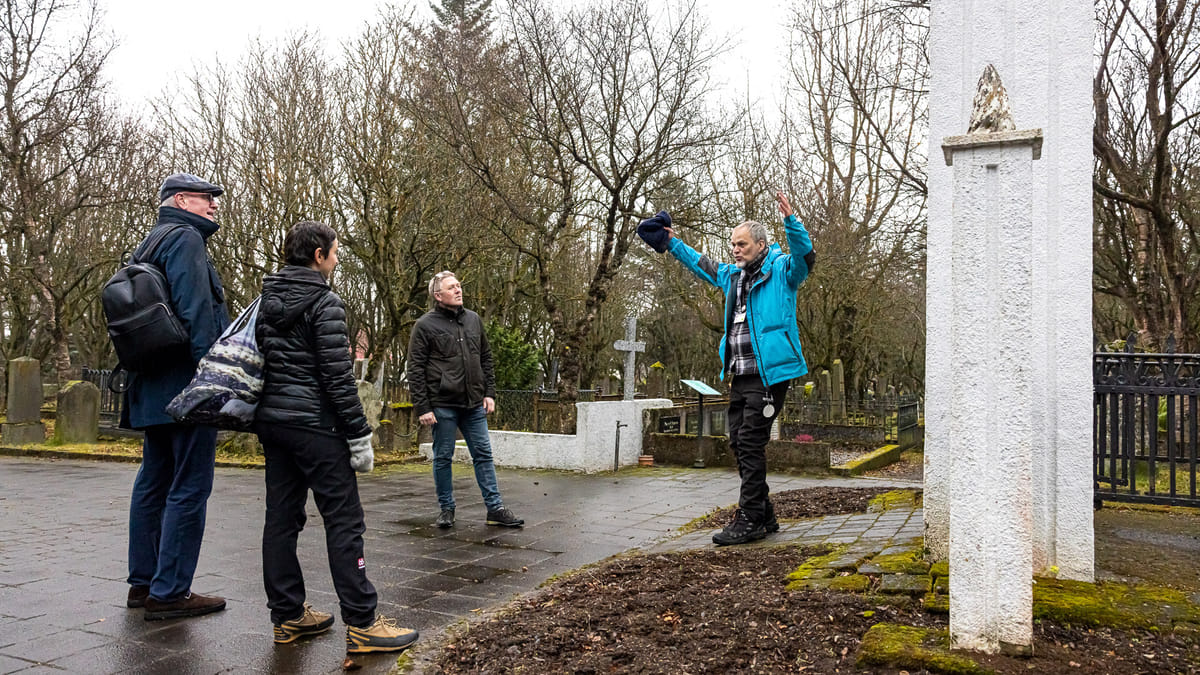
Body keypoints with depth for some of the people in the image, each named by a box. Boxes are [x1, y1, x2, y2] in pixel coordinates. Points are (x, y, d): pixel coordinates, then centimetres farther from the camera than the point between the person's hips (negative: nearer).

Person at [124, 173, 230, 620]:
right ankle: (169, 593, -2)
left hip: (154, 388, 10)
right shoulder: (185, 239, -9)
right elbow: (196, 312, -20)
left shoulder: (150, 245, 22)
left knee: (154, 482, 15)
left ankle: (144, 582, 24)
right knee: (189, 488, -6)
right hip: (187, 385, -10)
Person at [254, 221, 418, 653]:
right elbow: (337, 377, -16)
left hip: (272, 420, 9)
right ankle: (362, 625, -5)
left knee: (281, 517, 11)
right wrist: (359, 435, -13)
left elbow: (260, 358, 17)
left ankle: (287, 617, 18)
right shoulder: (325, 302, -12)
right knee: (344, 520, -6)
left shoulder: (267, 300, 13)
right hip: (314, 424, -9)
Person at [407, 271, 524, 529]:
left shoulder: (474, 320, 11)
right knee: (443, 457, 6)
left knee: (483, 454, 6)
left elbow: (486, 359, 17)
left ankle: (495, 508, 11)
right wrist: (422, 407, -11)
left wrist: (489, 393, 8)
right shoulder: (425, 325, -4)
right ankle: (446, 509, 19)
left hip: (474, 403, 5)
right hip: (442, 405, -4)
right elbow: (415, 370, -6)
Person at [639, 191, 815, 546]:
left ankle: (749, 520, -4)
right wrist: (673, 244, 41)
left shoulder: (781, 271, -3)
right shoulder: (732, 275, 20)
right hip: (739, 377, 9)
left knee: (751, 443, -10)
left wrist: (790, 220, -34)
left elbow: (805, 257, -23)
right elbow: (701, 265, 36)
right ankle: (764, 517, 19)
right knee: (739, 443, 9)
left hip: (768, 375, -9)